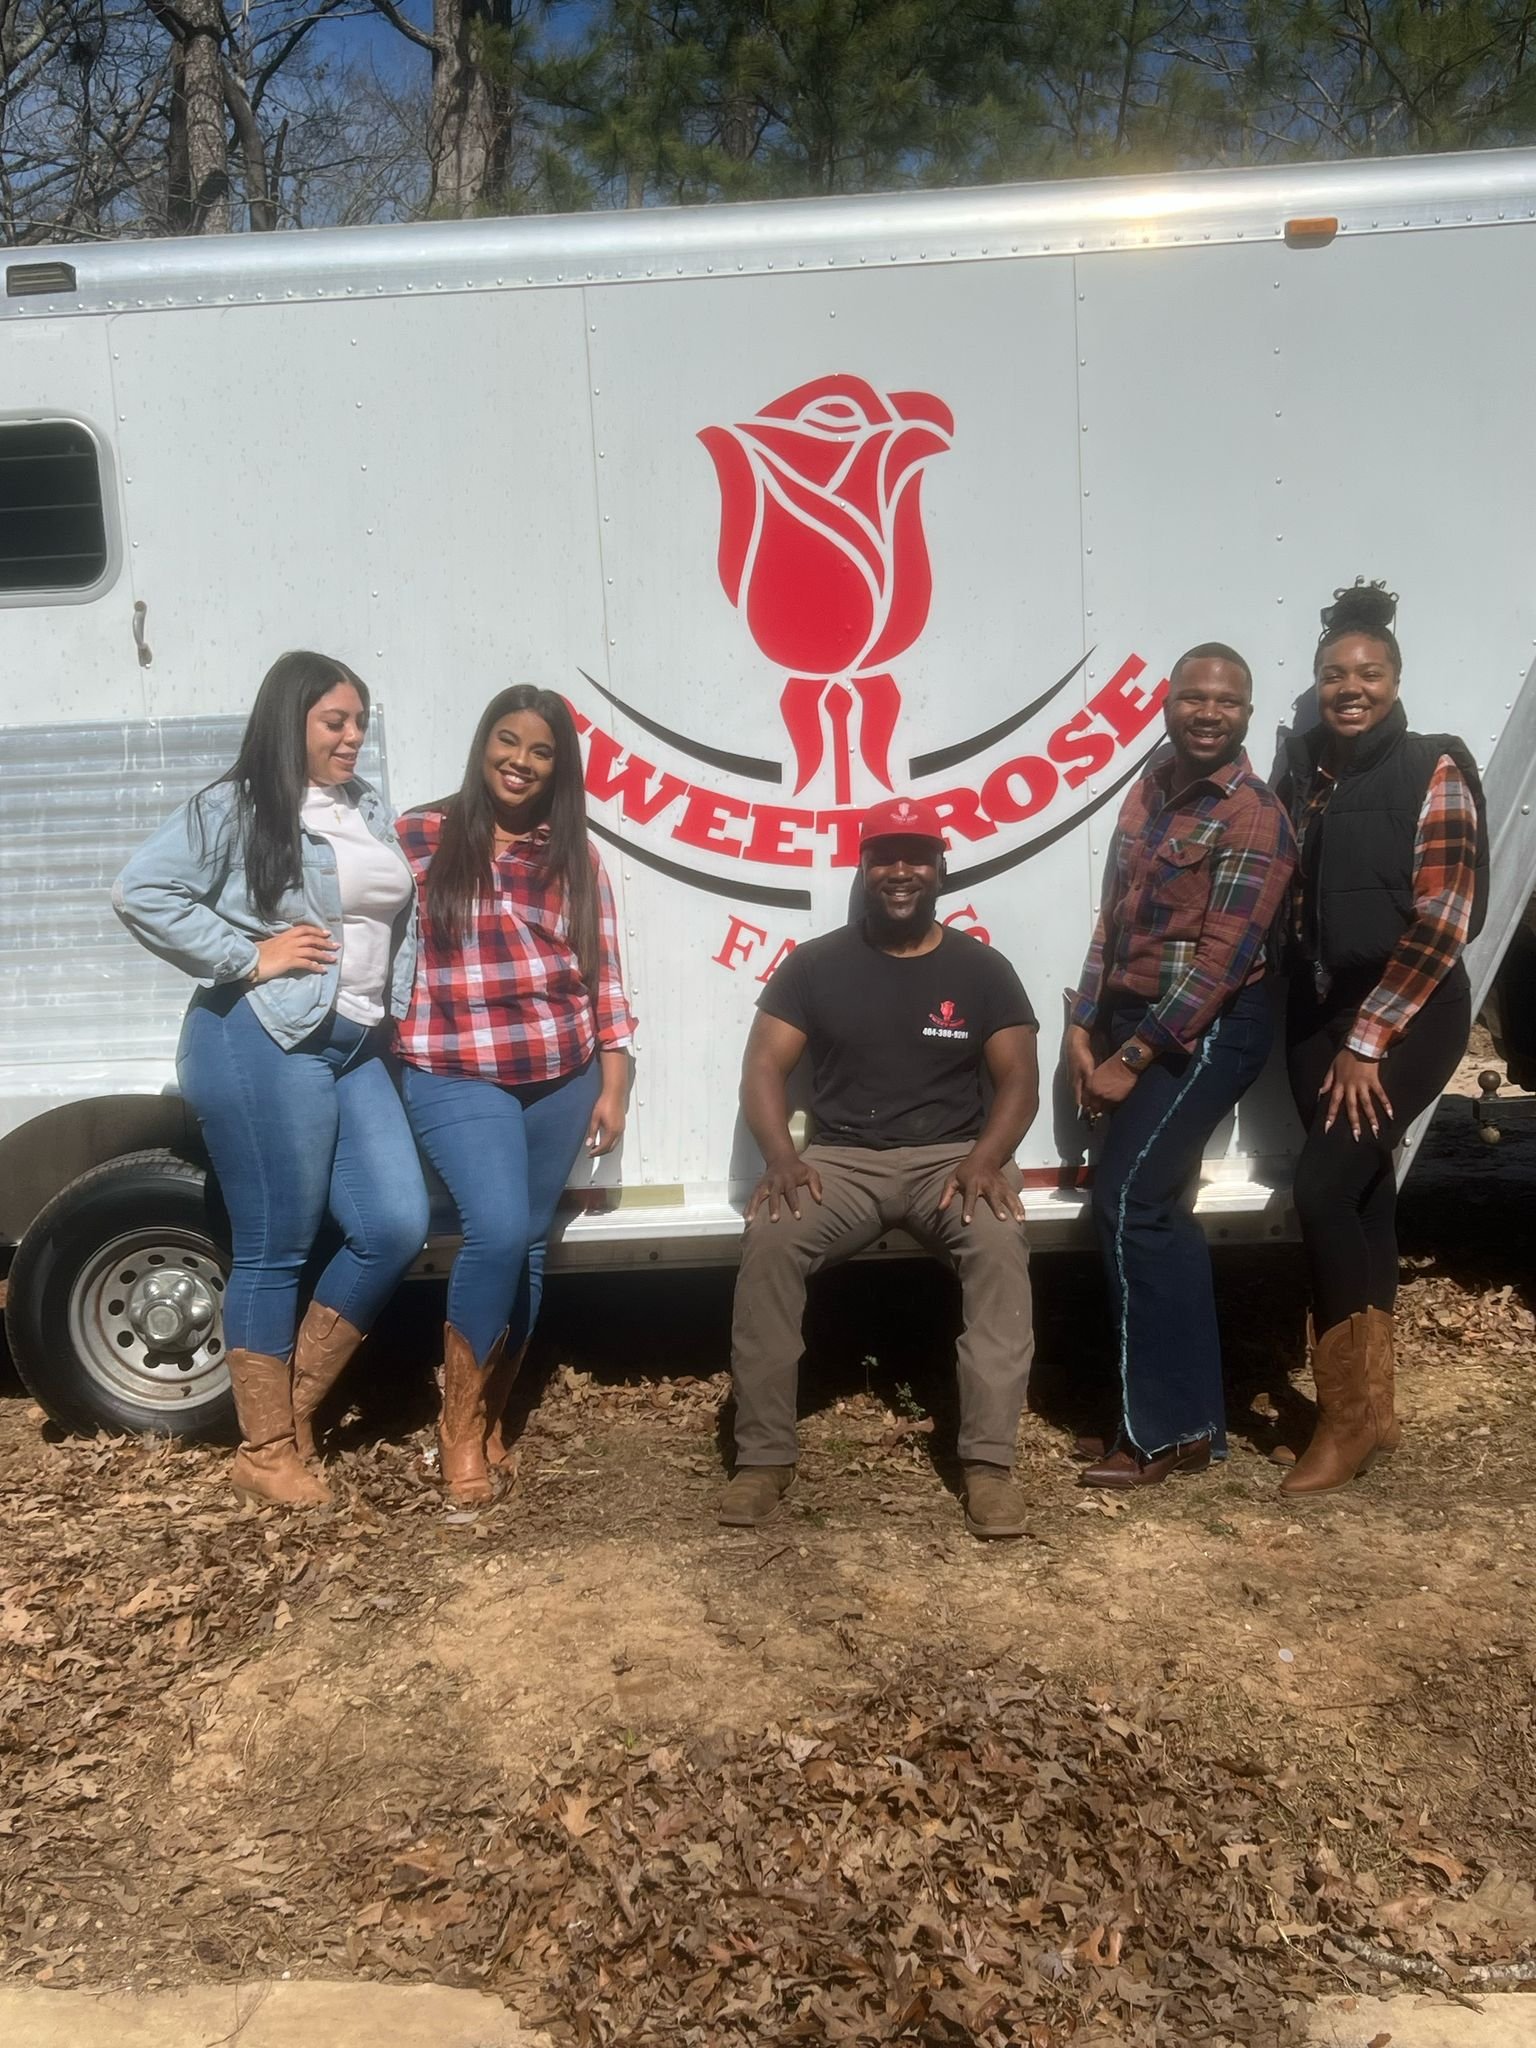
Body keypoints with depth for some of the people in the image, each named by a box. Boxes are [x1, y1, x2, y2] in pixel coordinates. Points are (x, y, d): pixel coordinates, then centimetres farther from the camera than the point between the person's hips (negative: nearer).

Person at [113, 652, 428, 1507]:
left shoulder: (372, 809, 15)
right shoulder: (235, 808, -6)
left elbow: (403, 921, 21)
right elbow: (141, 893, -14)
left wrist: (395, 1015, 11)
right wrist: (247, 956, -14)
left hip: (357, 1050, 7)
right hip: (265, 1047, -7)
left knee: (397, 1227, 2)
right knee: (274, 1252, 1)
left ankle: (296, 1404, 21)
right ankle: (265, 1450, 16)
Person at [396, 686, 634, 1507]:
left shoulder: (575, 855, 8)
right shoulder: (417, 838, 1)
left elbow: (603, 974, 9)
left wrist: (612, 1084, 6)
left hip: (561, 1078, 4)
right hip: (457, 1078, -4)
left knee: (530, 1244, 10)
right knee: (496, 1231, -19)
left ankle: (491, 1416, 28)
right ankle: (457, 1422, 2)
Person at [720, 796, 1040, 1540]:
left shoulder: (981, 968, 6)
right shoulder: (814, 964, 5)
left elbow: (1019, 1080, 2)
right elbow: (762, 1070, 0)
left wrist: (986, 1158, -19)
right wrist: (781, 1156, -19)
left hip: (949, 1157, 0)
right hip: (841, 1158, 0)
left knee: (1001, 1243, -33)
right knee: (769, 1240, -29)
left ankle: (989, 1460, -24)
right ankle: (764, 1456, -18)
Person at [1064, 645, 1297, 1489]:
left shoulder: (1254, 817, -13)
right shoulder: (1149, 792, 11)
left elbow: (1221, 958, -19)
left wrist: (1131, 1059, -18)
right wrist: (1085, 1028, 3)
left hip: (1206, 1033, -8)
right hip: (1134, 1023, 8)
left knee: (1127, 1204, -11)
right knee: (1159, 1210, 10)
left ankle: (1162, 1429, 1)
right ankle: (1190, 1419, 20)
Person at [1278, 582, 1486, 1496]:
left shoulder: (1434, 771, -9)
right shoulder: (1303, 770, 7)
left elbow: (1441, 921, -14)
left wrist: (1370, 1040, -14)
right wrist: (1333, 1033, 7)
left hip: (1411, 1013, -5)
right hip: (1321, 1011, 5)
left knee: (1323, 1185, -15)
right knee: (1363, 1194, 9)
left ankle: (1349, 1415, -1)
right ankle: (1374, 1409, 20)